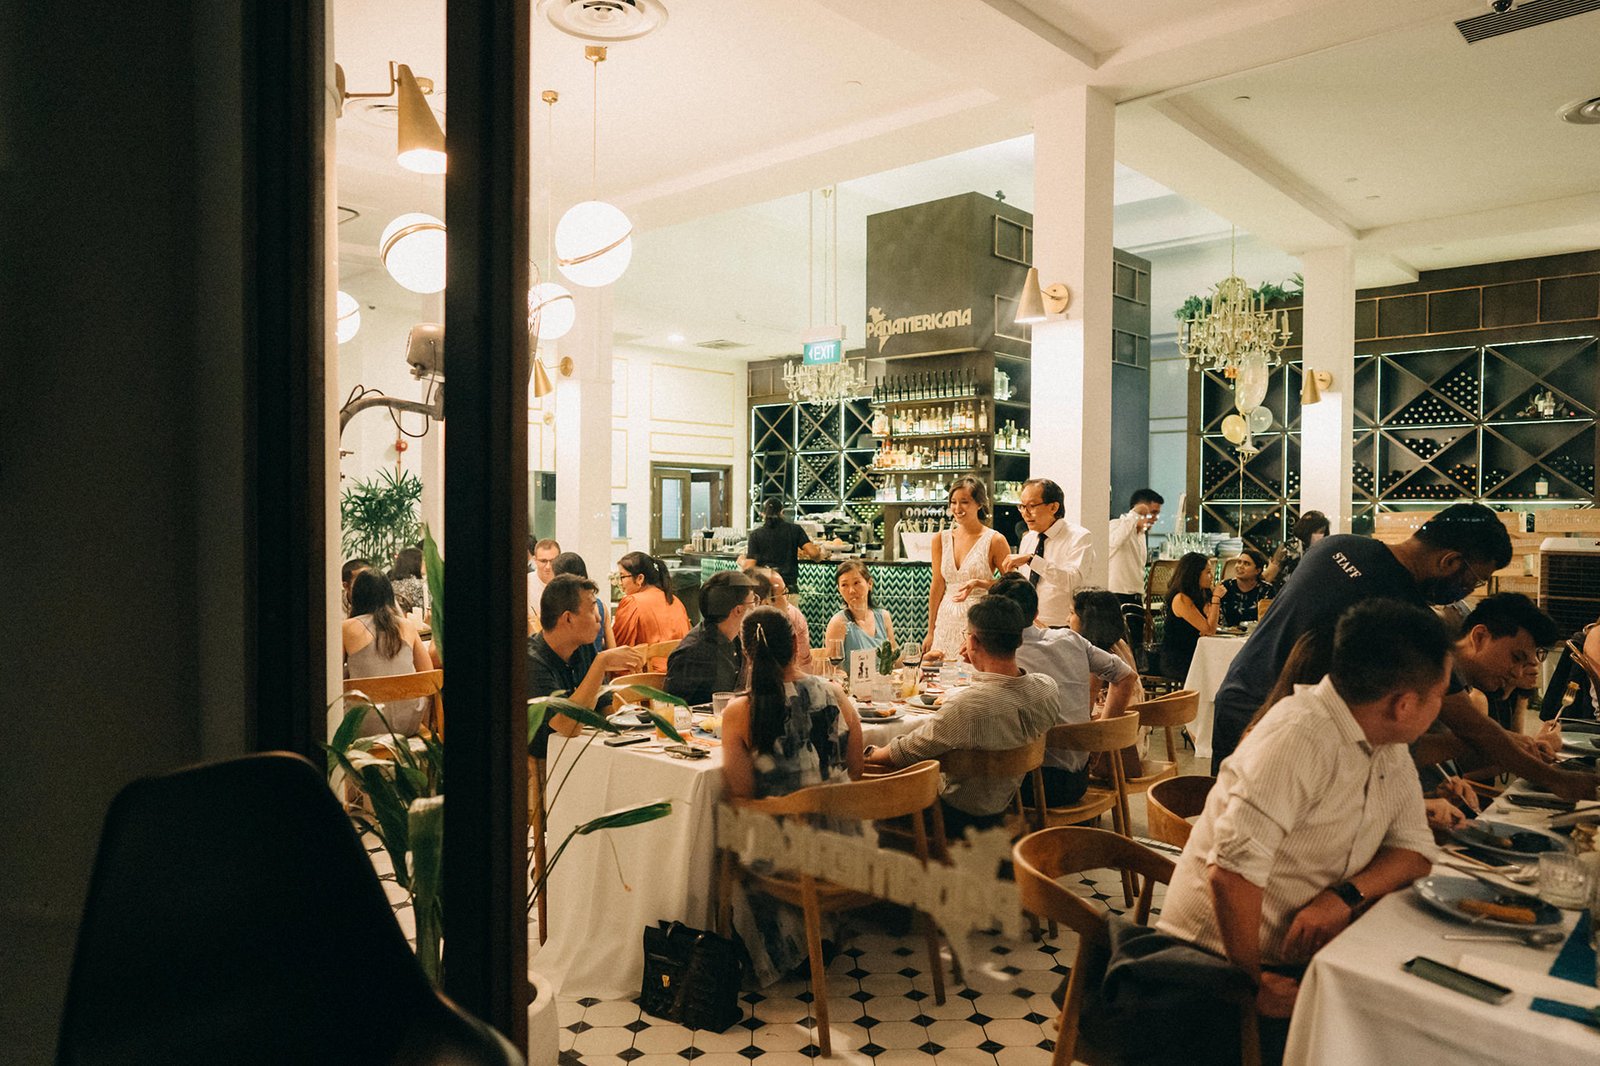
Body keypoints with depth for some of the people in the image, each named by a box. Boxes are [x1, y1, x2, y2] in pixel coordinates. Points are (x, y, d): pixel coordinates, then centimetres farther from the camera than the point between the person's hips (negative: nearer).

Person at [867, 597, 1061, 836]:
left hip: (962, 818, -7)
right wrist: (981, 662, 9)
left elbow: (903, 754, -22)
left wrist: (870, 754, -2)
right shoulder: (1048, 689, -16)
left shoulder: (967, 705, -37)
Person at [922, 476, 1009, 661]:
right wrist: (930, 631, 10)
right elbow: (937, 587, 10)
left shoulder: (995, 541, -5)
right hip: (946, 622, 4)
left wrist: (978, 583, -17)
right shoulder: (941, 539, 7)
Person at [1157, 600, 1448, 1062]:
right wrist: (1252, 980, -21)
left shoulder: (1387, 743, 4)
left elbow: (1414, 850, 3)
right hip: (1221, 957, -8)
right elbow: (1232, 869, -31)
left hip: (1304, 952, 8)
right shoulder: (1302, 737, -26)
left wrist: (1348, 895, -17)